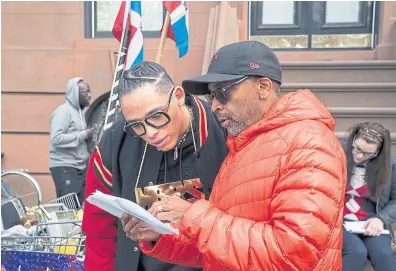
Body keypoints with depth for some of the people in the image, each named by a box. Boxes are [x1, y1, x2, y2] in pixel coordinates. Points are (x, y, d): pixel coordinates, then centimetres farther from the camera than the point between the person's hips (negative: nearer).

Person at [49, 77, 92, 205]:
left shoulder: (79, 111, 16)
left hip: (80, 167, 8)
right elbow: (56, 139, -21)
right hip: (65, 168, -8)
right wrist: (83, 135, -15)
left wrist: (87, 136, 3)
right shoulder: (63, 111, -10)